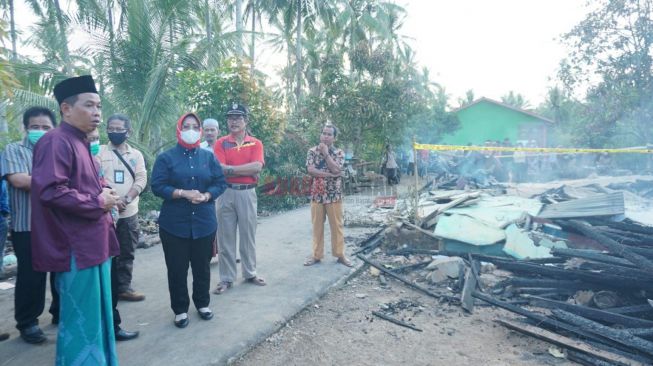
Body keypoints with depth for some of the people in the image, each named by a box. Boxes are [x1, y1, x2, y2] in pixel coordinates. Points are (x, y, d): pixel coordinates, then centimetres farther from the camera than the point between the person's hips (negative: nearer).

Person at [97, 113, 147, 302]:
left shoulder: (136, 154, 9)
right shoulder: (99, 151, 2)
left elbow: (141, 179, 0)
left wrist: (126, 199, -15)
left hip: (129, 212, 3)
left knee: (127, 253, 10)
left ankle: (124, 287, 22)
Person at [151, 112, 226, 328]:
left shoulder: (208, 157, 7)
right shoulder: (166, 157, 0)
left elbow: (220, 183, 3)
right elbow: (157, 186, -7)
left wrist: (206, 196, -15)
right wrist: (183, 193, -20)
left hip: (204, 222, 2)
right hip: (174, 224, -2)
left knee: (202, 266, 13)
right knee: (177, 268, 6)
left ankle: (203, 304, 31)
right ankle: (180, 309, 22)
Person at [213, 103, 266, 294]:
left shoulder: (255, 143, 4)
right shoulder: (221, 143, 2)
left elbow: (257, 166, -12)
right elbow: (220, 169, -11)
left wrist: (230, 169, -13)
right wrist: (248, 170, -12)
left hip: (247, 193, 1)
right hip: (226, 193, 0)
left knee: (248, 235, 11)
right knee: (226, 237, 5)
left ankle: (250, 273, 27)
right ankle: (226, 278, 16)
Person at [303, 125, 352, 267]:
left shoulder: (339, 153, 1)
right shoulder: (312, 151, 2)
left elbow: (336, 169, -16)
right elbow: (310, 170, -12)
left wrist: (325, 153, -12)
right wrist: (330, 174, -15)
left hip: (334, 195, 0)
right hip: (317, 194, 1)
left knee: (337, 225, 6)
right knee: (317, 226, 8)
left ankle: (340, 254, 18)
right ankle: (316, 255, 19)